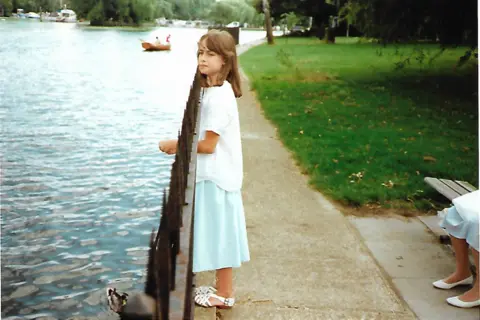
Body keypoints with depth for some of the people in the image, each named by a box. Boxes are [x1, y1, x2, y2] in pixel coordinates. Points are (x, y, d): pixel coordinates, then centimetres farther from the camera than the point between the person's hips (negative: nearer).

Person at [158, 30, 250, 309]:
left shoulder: (218, 96, -21)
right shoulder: (216, 90, 10)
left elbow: (208, 145, -21)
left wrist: (175, 145, -10)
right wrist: (181, 145, 4)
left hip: (216, 176, -10)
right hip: (215, 173, 10)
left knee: (220, 233, 2)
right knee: (218, 234, 17)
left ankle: (225, 294, 16)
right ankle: (223, 288, 29)